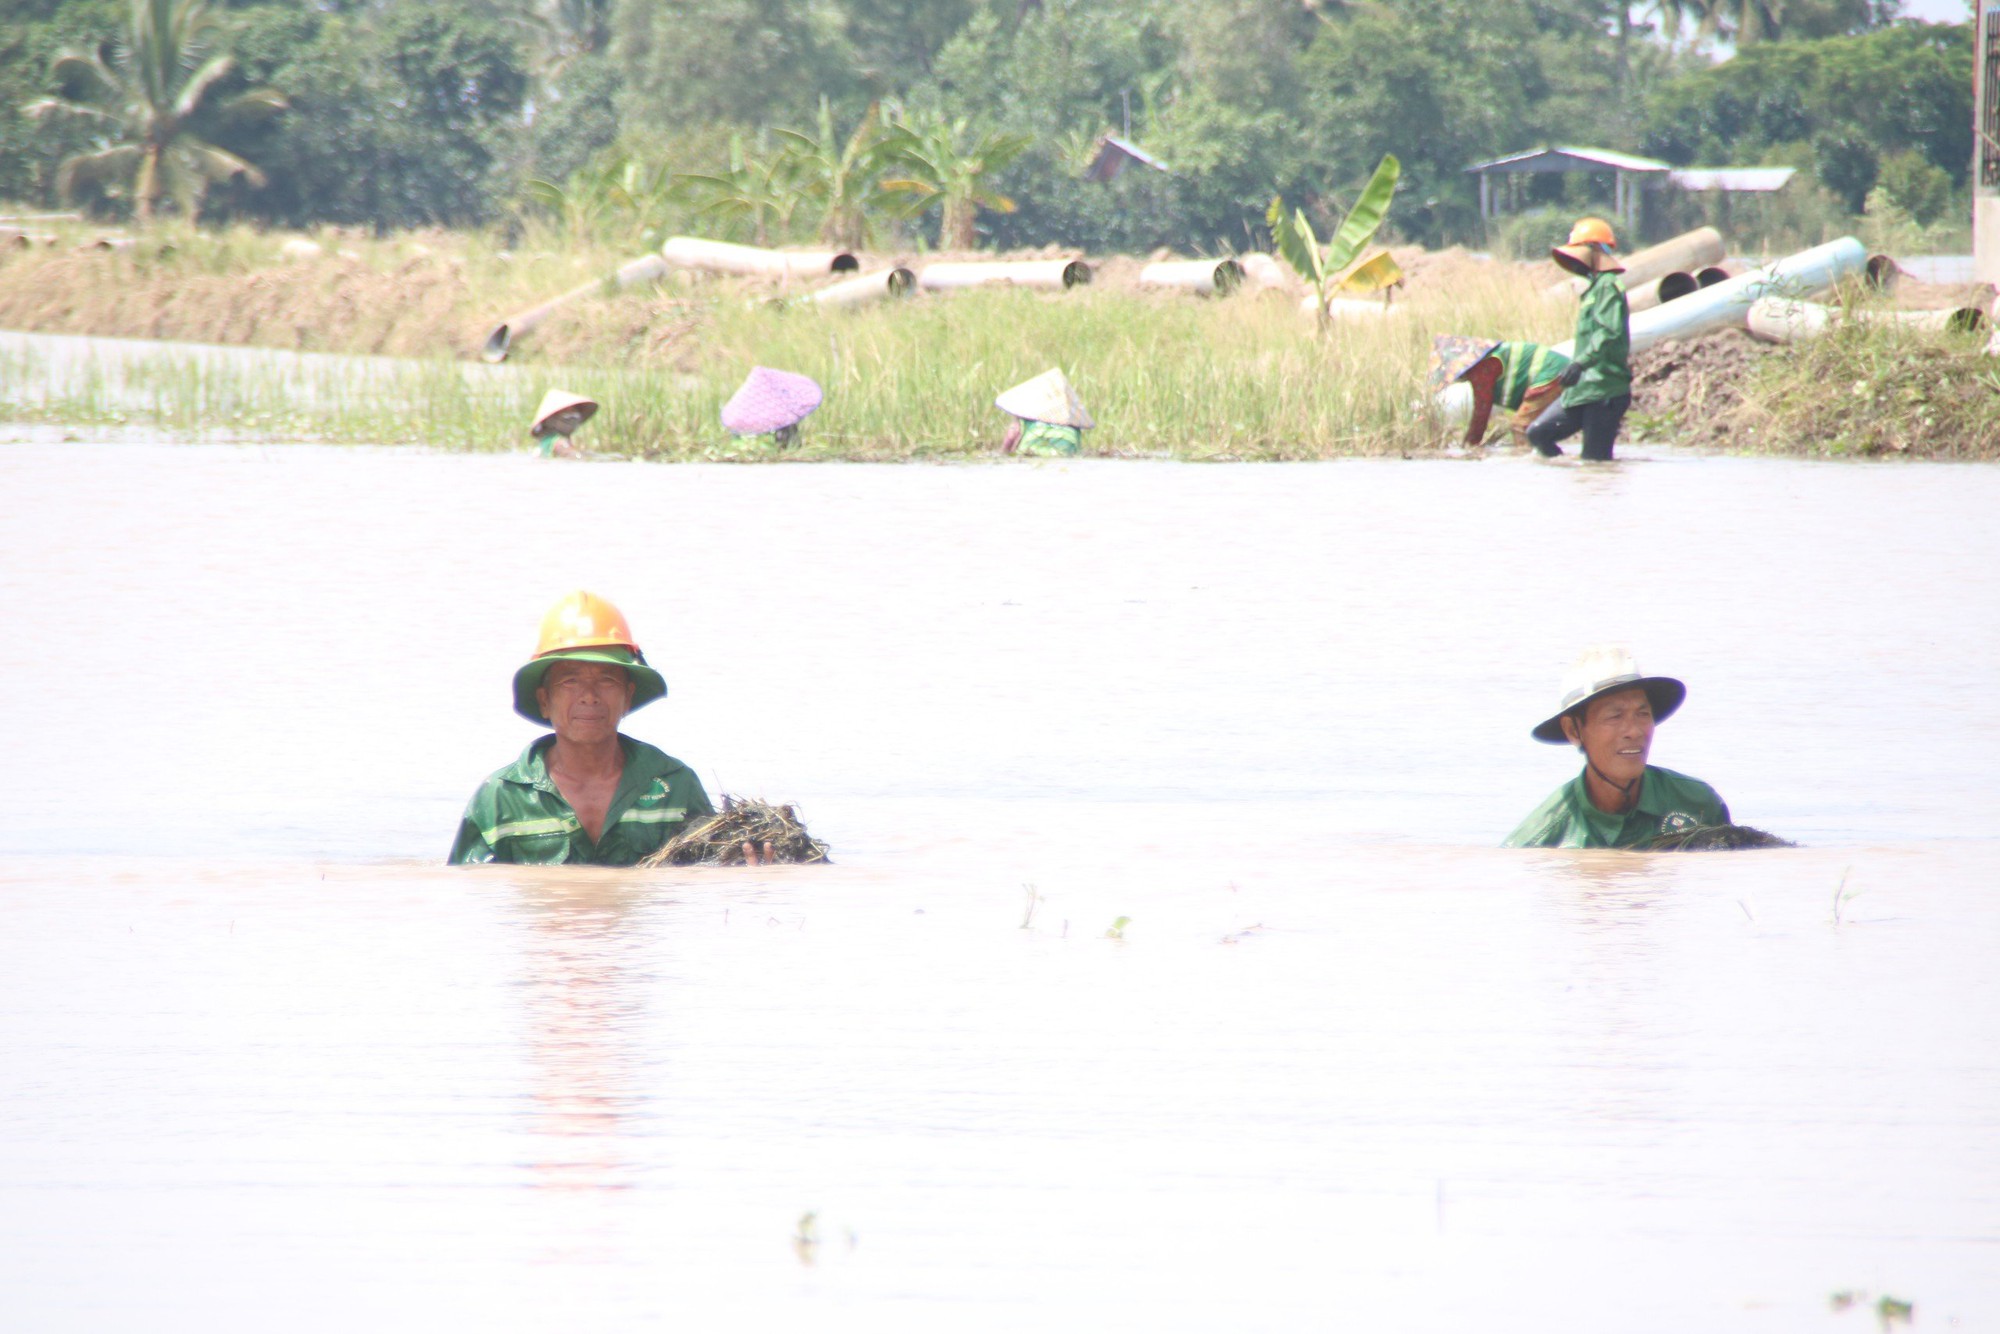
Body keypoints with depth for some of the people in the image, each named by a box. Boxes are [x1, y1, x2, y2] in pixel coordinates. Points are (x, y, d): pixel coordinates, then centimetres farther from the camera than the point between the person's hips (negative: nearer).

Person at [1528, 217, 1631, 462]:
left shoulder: (1608, 286, -11)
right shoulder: (1596, 286, 20)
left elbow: (1609, 333, -26)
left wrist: (1580, 362, -36)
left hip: (1603, 391, -10)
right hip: (1583, 391, 10)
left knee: (1595, 459, -10)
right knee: (1538, 433, 4)